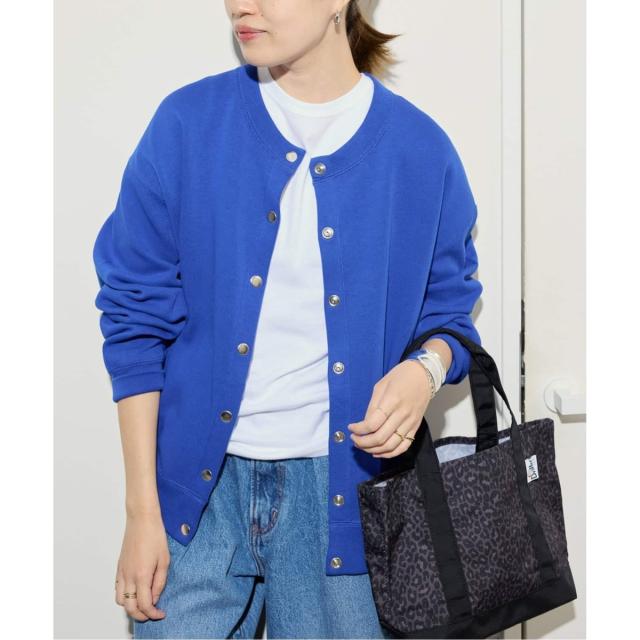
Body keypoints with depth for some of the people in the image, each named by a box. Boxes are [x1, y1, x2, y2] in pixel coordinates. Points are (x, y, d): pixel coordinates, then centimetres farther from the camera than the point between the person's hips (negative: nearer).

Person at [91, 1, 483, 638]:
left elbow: (448, 313, 10)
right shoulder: (188, 124, -3)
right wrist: (142, 510, -5)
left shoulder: (420, 150, -2)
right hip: (200, 478, 0)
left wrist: (426, 368, -15)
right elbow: (136, 317, -2)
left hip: (341, 485, 1)